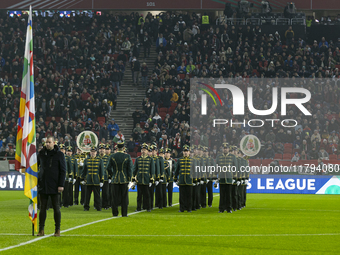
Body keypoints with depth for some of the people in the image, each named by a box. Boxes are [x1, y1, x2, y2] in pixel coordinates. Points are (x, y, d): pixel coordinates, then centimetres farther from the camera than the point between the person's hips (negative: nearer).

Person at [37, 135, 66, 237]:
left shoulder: (59, 154, -2)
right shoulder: (41, 153, 8)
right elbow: (36, 166, 19)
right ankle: (41, 230, 7)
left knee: (56, 208, 1)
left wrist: (61, 185, -11)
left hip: (54, 186, -3)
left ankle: (57, 230, 6)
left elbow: (63, 170, -4)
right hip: (43, 185, 3)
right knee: (42, 207, 4)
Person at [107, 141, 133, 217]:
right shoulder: (127, 157, -5)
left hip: (115, 179, 1)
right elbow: (130, 169, -6)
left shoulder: (112, 157, -2)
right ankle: (124, 213, 5)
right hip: (124, 179, -1)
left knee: (115, 197, 6)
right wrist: (129, 179, 1)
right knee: (124, 197, 5)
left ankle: (115, 213, 5)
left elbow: (108, 168, 0)